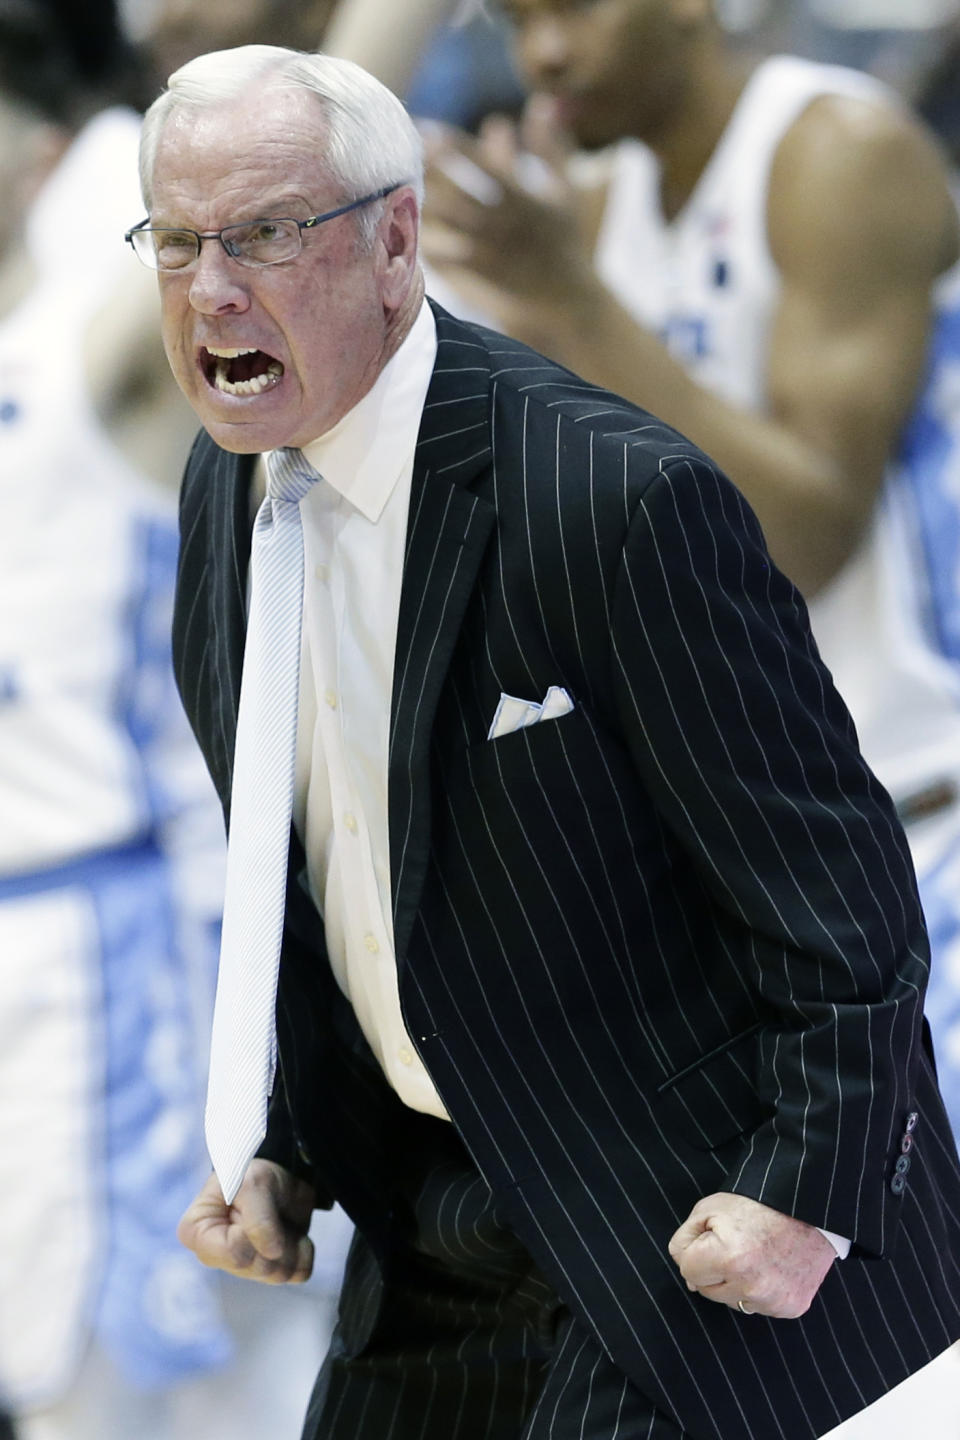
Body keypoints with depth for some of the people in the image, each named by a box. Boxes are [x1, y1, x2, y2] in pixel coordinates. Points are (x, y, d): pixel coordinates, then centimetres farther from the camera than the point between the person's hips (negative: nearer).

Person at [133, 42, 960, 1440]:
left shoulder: (617, 498, -24)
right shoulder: (228, 491, 2)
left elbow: (832, 869, -18)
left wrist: (808, 1196, -19)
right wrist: (277, 1149, 9)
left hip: (693, 1219, -7)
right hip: (433, 1218, 7)